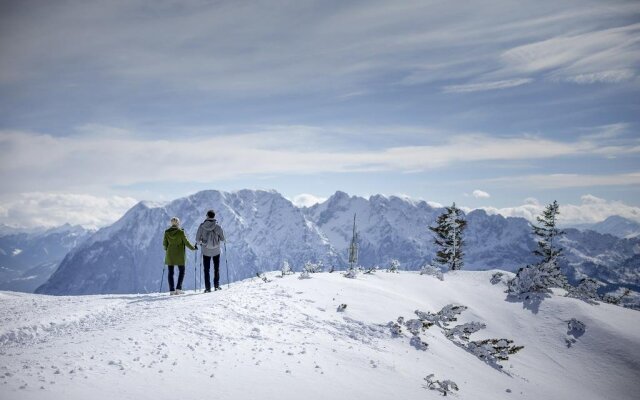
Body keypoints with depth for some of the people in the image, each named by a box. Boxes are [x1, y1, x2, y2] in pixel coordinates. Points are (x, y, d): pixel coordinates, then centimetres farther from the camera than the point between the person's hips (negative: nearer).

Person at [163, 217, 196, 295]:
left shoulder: (167, 232, -1)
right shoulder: (180, 232, -11)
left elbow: (164, 243, 4)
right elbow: (186, 242, -9)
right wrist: (193, 248, 7)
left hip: (170, 254, 3)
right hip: (179, 255, -3)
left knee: (170, 272, 9)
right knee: (181, 271, 10)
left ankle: (171, 290, 7)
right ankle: (178, 288, 1)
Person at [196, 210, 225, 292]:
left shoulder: (201, 226, -10)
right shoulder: (217, 227, -12)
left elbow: (197, 239, -7)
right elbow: (222, 239, -4)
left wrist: (201, 243, 14)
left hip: (206, 251, 0)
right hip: (216, 251, 0)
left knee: (206, 270, 11)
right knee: (216, 268, 18)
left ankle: (207, 288, 7)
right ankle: (216, 285, 16)